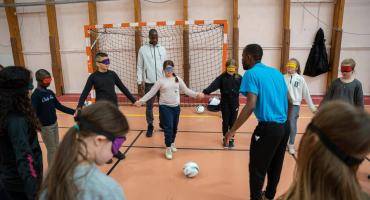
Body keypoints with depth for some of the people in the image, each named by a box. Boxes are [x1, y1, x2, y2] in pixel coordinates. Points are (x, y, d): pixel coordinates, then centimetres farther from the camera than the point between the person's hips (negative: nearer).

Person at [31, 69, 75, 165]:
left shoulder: (50, 92, 5)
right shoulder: (35, 95, -15)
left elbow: (59, 106, 11)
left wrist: (74, 112, 8)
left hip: (54, 124, 7)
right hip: (45, 127, -7)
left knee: (57, 147, 18)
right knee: (52, 150, 2)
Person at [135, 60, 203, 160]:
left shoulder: (178, 79, 4)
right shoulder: (161, 81, -4)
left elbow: (186, 90, 9)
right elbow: (151, 92, -4)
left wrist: (196, 94, -1)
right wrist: (141, 100, -11)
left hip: (176, 107, 4)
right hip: (165, 107, -3)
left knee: (174, 128, 13)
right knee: (168, 127, -9)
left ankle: (172, 143, 37)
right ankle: (168, 148, 4)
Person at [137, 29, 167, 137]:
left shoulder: (162, 49, 7)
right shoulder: (143, 49, 0)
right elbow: (140, 67, 2)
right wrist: (140, 82, -4)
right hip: (149, 82, -2)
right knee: (149, 106, 4)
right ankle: (150, 126, 16)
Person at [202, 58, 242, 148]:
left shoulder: (239, 78, -2)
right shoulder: (222, 77, -7)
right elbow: (213, 85, -18)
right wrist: (205, 92, -31)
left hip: (235, 103, 1)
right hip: (225, 104, -1)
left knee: (233, 122, 10)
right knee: (225, 122, 10)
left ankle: (231, 139, 25)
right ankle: (225, 139, 25)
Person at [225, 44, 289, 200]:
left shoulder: (251, 74, -9)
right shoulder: (277, 72, 12)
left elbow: (251, 106, -21)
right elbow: (287, 100, 17)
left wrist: (233, 130, -17)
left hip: (268, 127, -8)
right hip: (284, 126, 8)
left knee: (257, 168, 8)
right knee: (275, 165, 21)